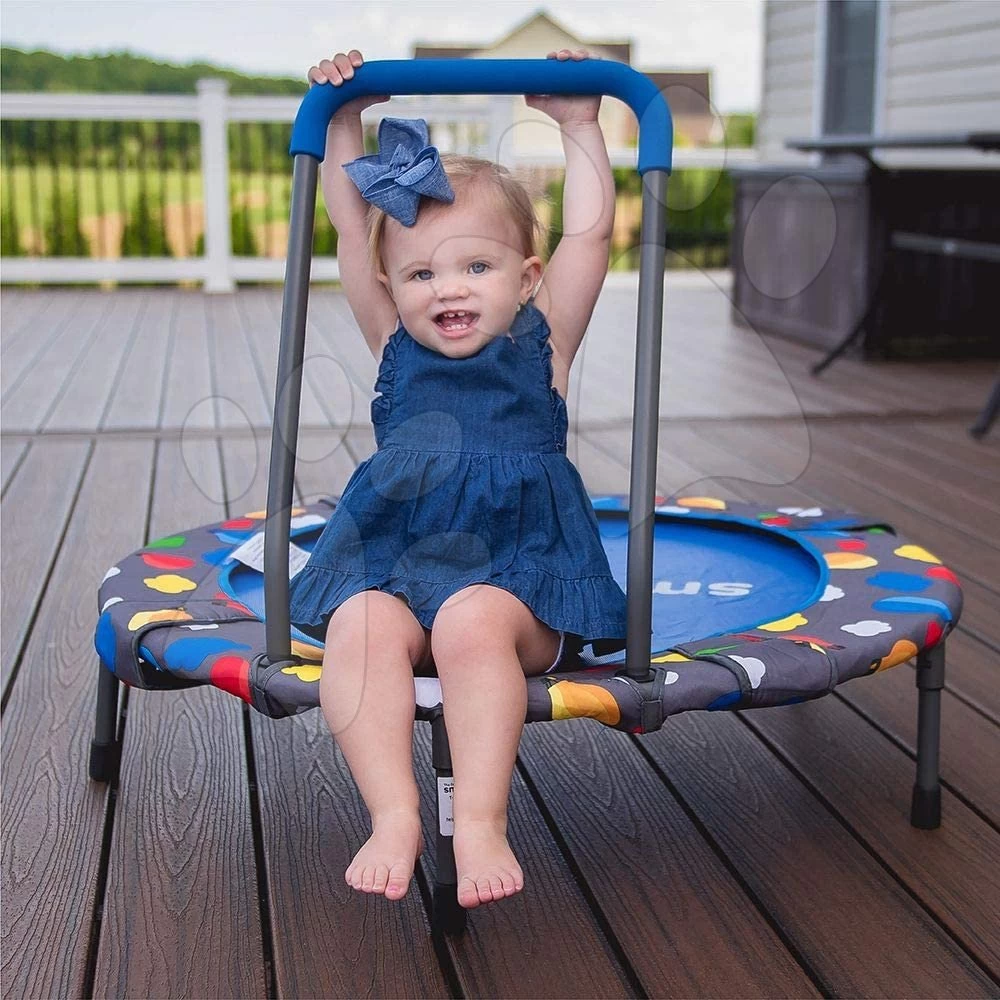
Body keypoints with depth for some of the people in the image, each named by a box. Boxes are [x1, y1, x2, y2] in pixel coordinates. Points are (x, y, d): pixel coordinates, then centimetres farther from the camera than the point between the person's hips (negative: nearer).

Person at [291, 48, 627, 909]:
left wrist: (578, 124, 16)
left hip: (514, 579, -2)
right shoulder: (396, 349, 16)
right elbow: (352, 230, 16)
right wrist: (346, 117, 16)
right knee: (360, 628, -31)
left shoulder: (542, 344, 12)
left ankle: (482, 821, -36)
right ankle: (393, 815, -34)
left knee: (474, 622, -35)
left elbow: (591, 232, 10)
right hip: (390, 567, 2)